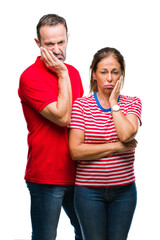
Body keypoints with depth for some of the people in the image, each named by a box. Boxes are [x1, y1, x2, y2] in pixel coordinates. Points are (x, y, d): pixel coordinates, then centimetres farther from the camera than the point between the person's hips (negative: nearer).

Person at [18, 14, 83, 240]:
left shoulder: (73, 72, 8)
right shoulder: (30, 77, -14)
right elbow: (62, 117, -21)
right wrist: (62, 74, -16)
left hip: (75, 173, 7)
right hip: (46, 177, -7)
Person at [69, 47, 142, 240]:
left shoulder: (132, 103, 3)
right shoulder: (81, 105, -3)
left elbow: (126, 134, -17)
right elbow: (76, 151, -12)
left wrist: (114, 103, -9)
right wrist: (117, 147, -12)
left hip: (124, 189, 2)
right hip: (89, 190, -2)